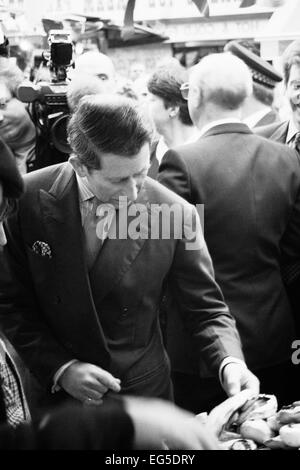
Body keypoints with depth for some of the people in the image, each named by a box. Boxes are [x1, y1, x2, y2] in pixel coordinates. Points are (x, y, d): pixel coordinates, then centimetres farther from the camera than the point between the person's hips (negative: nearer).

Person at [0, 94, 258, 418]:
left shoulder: (176, 213, -16)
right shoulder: (28, 200, -15)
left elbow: (206, 309, -7)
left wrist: (229, 363, -25)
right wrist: (60, 367, -17)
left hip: (141, 391, 0)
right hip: (51, 389, 0)